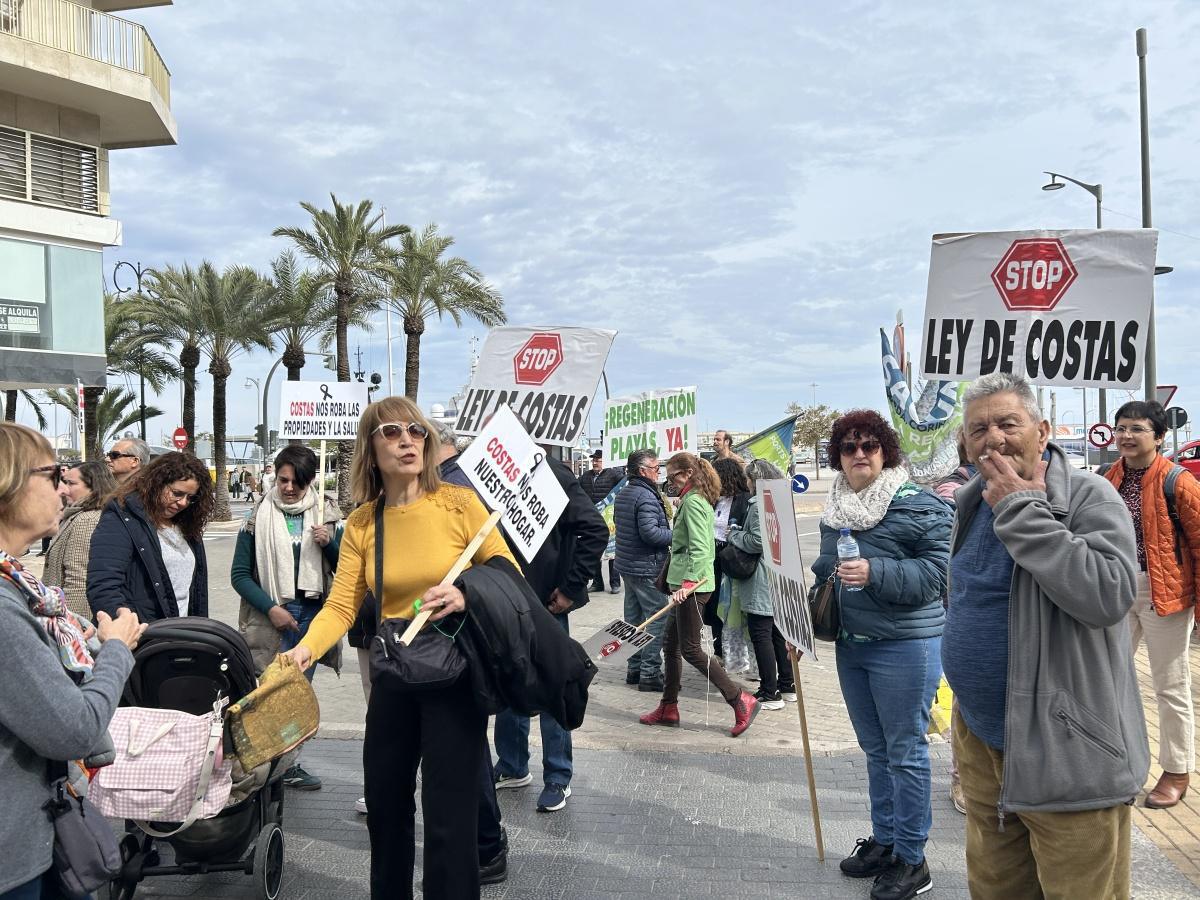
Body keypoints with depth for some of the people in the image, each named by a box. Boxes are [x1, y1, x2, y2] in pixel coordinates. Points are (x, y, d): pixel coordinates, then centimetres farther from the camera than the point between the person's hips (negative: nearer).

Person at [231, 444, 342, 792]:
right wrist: (271, 608, -12)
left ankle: (289, 763, 21)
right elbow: (240, 574, -2)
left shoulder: (326, 515, 7)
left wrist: (329, 543, -11)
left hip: (312, 616, 3)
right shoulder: (259, 517, -1)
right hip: (271, 617, -3)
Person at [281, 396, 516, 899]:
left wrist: (468, 596, -26)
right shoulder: (361, 523, 0)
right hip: (393, 673, 4)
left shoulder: (459, 504, -10)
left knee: (449, 815, -3)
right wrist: (306, 649, -24)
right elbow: (341, 605, -7)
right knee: (383, 802, 18)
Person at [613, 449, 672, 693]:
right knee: (657, 617, -4)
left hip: (627, 565, 10)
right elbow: (650, 532, -26)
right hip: (647, 568, -10)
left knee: (634, 617, 16)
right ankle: (650, 672, -4)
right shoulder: (646, 496, -18)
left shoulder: (623, 494, 12)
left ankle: (634, 668, 23)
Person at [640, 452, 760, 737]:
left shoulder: (692, 502, -15)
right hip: (688, 583, 10)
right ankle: (668, 708, 22)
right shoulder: (697, 501, 16)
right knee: (670, 643, 14)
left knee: (690, 649, -5)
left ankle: (741, 700, -1)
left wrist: (687, 583, -27)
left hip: (692, 587, -10)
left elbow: (699, 549, -23)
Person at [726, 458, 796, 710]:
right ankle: (787, 686, 24)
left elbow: (758, 541, -23)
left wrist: (734, 534, -7)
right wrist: (739, 533, 15)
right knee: (779, 633, 16)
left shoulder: (759, 504, -16)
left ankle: (770, 694, -1)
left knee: (761, 635, -4)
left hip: (761, 583, -10)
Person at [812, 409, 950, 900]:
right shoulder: (835, 508, 10)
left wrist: (875, 572, -27)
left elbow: (933, 573, -16)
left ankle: (911, 859, 14)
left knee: (905, 752, 2)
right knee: (874, 749, 18)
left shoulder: (919, 505, -11)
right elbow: (824, 568, 21)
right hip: (850, 643, 7)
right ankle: (883, 841, 32)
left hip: (904, 646, -7)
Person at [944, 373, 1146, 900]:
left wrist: (1021, 510, -25)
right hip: (982, 742, 7)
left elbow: (1110, 594, -30)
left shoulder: (1090, 497, -14)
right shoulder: (972, 502, 9)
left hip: (1067, 754, -7)